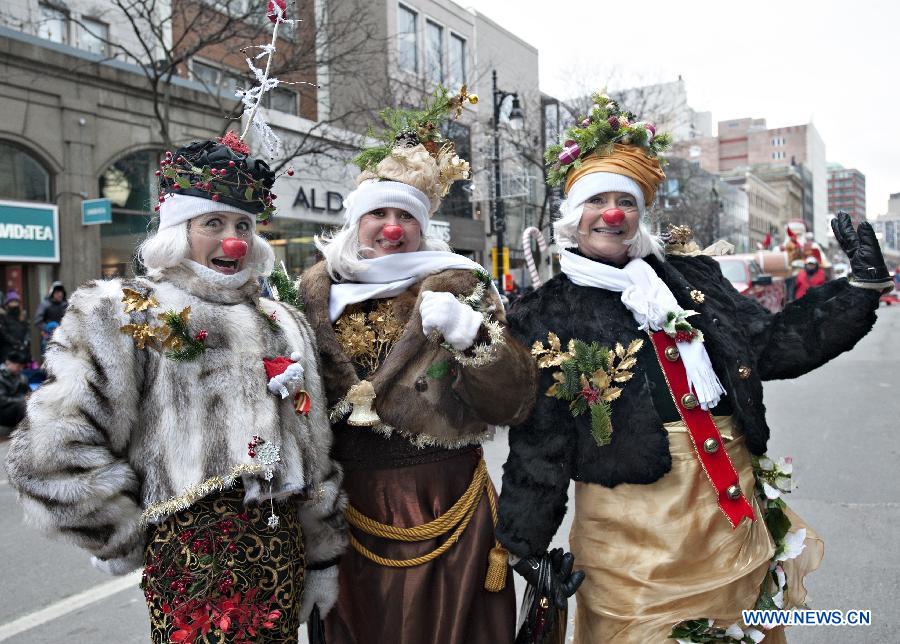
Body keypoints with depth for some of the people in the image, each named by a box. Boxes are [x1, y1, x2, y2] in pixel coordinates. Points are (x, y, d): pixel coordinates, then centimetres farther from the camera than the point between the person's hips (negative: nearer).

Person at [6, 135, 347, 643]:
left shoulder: (285, 324, 14)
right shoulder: (120, 314, -2)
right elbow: (57, 450, -9)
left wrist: (322, 558, 15)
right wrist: (131, 543, -4)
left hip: (283, 548, 5)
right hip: (191, 555, -5)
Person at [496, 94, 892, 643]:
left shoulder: (691, 277, 9)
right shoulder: (547, 315, -2)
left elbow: (776, 344, 9)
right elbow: (538, 447, -3)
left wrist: (862, 284, 4)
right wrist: (526, 548, -4)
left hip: (736, 511, 4)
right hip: (633, 530, -4)